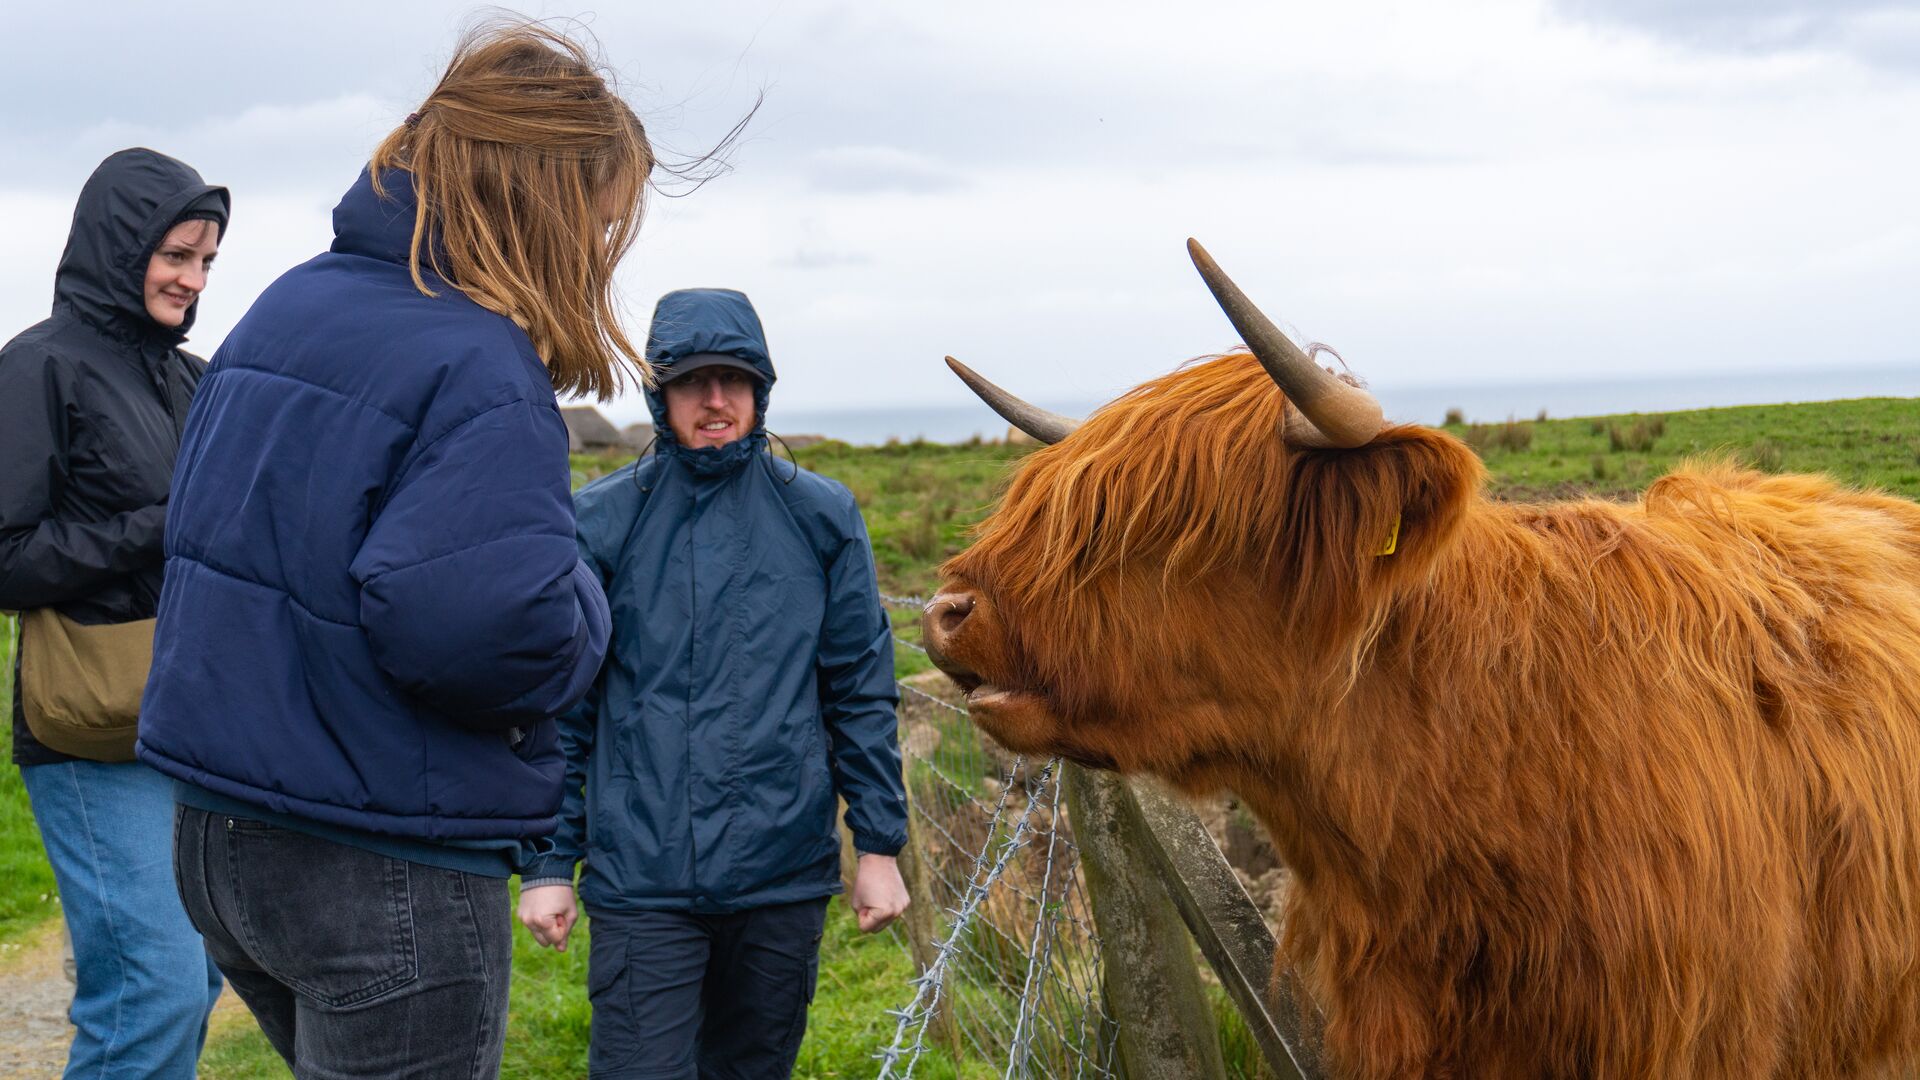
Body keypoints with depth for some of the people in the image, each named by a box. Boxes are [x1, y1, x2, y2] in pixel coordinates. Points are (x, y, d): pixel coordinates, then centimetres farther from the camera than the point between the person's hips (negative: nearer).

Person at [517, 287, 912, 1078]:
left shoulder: (821, 518, 3)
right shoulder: (602, 523, 0)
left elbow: (863, 692, 6)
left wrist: (880, 844, 4)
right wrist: (548, 863, 0)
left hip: (786, 875, 2)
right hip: (641, 880, -2)